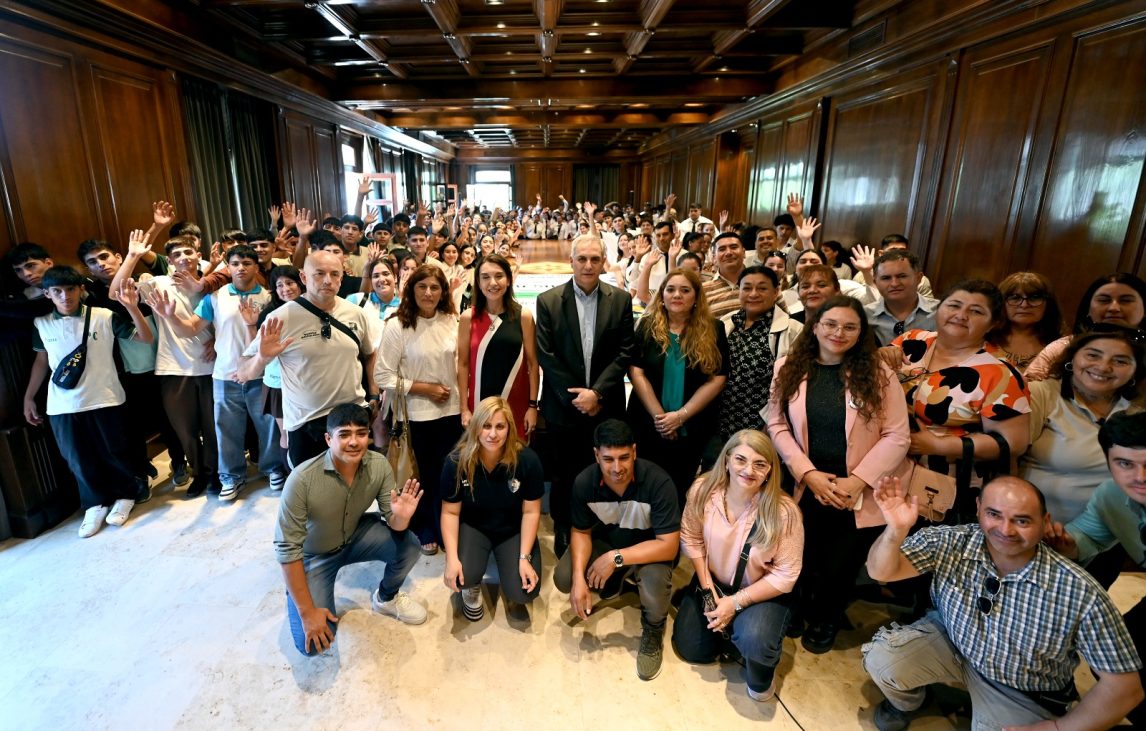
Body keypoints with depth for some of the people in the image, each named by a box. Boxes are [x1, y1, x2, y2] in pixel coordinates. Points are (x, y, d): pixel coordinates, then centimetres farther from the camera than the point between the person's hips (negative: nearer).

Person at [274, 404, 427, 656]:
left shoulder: (379, 465, -22)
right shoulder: (302, 479, -33)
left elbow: (393, 523, -13)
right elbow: (287, 548, -26)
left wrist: (400, 517, -39)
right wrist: (307, 612, -22)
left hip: (356, 535, 3)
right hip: (313, 554, -3)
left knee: (408, 547, -22)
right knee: (313, 642, -17)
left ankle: (386, 598, 10)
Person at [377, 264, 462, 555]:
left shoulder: (452, 321, -1)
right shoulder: (397, 325, -12)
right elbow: (384, 376, -11)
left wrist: (465, 405, 7)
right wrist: (424, 388, -15)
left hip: (451, 411, 3)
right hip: (416, 415, -3)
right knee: (423, 475, 13)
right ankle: (425, 533, 36)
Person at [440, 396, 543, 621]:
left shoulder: (527, 460, -23)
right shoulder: (456, 462, -21)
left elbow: (531, 512, -13)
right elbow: (450, 512, -11)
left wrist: (525, 557, -18)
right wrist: (451, 558, -21)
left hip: (513, 530, 0)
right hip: (473, 527, 0)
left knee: (522, 593, -14)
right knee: (462, 577, -28)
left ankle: (503, 558, 21)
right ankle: (471, 586, 13)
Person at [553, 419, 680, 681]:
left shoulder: (658, 482, -34)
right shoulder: (584, 482, -23)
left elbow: (668, 546, -30)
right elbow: (581, 532, -8)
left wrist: (616, 558, -34)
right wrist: (579, 578, -23)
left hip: (649, 549, -3)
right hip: (606, 541, 4)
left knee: (655, 590, -33)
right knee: (563, 579, -16)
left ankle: (653, 634, 5)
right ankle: (611, 582, 19)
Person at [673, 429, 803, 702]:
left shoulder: (784, 512, -29)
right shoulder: (703, 491, -21)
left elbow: (785, 576, -20)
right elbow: (691, 538, -5)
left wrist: (736, 602, -22)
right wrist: (706, 586, -10)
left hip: (764, 593, -3)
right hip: (713, 581, 4)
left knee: (755, 641, -32)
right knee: (689, 648, 8)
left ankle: (761, 679, 6)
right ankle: (728, 627, 38)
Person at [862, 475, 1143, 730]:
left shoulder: (1081, 593, -27)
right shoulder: (949, 542, -23)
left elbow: (1124, 686, -16)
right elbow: (881, 571, -27)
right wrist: (895, 530, -48)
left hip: (1023, 694, -1)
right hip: (951, 642, 1)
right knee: (880, 659, -18)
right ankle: (909, 702, 17)